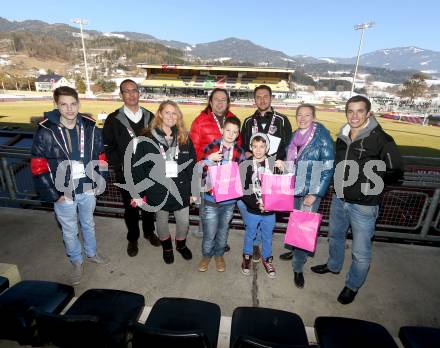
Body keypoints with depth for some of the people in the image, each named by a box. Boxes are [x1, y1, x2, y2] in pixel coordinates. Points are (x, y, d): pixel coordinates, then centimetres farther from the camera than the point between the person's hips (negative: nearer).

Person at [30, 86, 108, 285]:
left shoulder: (90, 128, -5)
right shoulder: (45, 132, -14)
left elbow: (100, 157, 3)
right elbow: (38, 168, -12)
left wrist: (98, 183, 0)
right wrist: (54, 194, -13)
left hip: (88, 190, 3)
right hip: (64, 194, -2)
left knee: (88, 224, 24)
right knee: (69, 231, 17)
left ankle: (91, 253, 48)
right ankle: (77, 262, 41)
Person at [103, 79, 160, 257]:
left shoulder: (149, 117, 4)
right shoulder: (113, 120, -3)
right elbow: (108, 148, -4)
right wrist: (121, 166, -12)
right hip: (127, 175, -2)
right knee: (130, 208, 13)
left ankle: (149, 232, 41)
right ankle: (132, 238, 35)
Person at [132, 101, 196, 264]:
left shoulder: (184, 138, 0)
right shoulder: (147, 138, -8)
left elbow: (192, 165, 1)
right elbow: (138, 167, -8)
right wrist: (139, 193, -9)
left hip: (181, 189, 2)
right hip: (158, 190, -1)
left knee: (184, 221, 12)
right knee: (162, 221, 18)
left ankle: (181, 244, 44)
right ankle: (167, 247, 46)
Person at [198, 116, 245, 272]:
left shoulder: (240, 152, 0)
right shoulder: (210, 147, -6)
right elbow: (201, 172, -4)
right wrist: (209, 159, -20)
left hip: (230, 200, 2)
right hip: (211, 199, -2)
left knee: (223, 231, 19)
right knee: (209, 233, 8)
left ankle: (219, 254, 44)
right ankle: (206, 255, 36)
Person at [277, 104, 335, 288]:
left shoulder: (323, 137, -11)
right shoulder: (295, 135, 5)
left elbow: (328, 169, -12)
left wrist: (314, 194, -15)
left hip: (311, 192, -5)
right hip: (294, 189, 5)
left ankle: (298, 268, 18)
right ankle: (296, 251, 43)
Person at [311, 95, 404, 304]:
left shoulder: (380, 138, -16)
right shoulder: (343, 136, 3)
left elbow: (396, 171, -12)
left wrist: (369, 181, -12)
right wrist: (339, 182, 4)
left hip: (364, 206, -6)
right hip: (339, 199, 6)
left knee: (361, 252, 9)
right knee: (335, 236, 25)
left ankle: (353, 286, 33)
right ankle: (333, 265, 51)